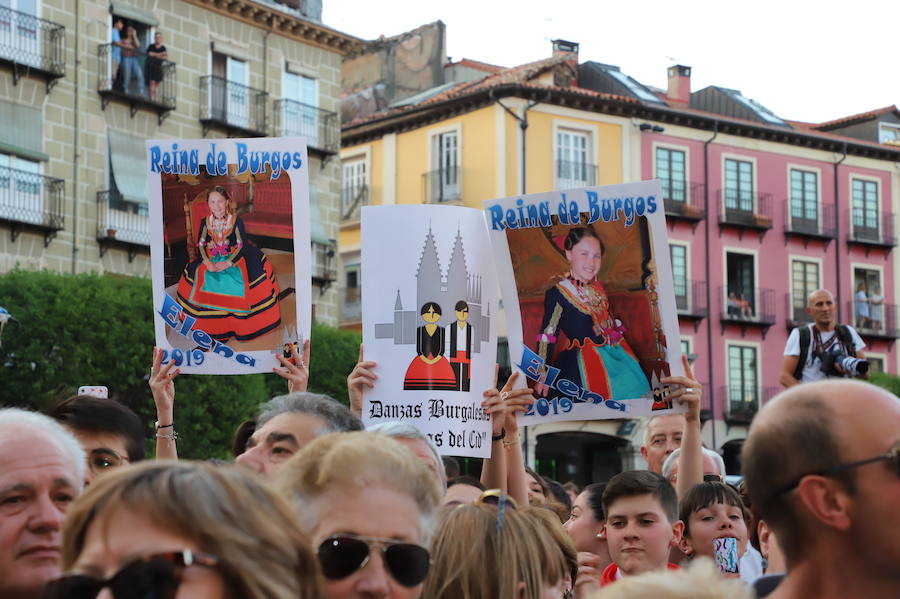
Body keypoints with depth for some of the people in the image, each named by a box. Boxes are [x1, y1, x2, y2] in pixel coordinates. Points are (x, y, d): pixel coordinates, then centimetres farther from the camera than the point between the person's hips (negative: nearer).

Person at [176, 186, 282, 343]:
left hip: (234, 258, -3)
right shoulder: (206, 222, 1)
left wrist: (228, 263, -22)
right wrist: (207, 262, -15)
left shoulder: (236, 221, -9)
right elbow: (200, 244, 2)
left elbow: (242, 245, -12)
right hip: (212, 258, 3)